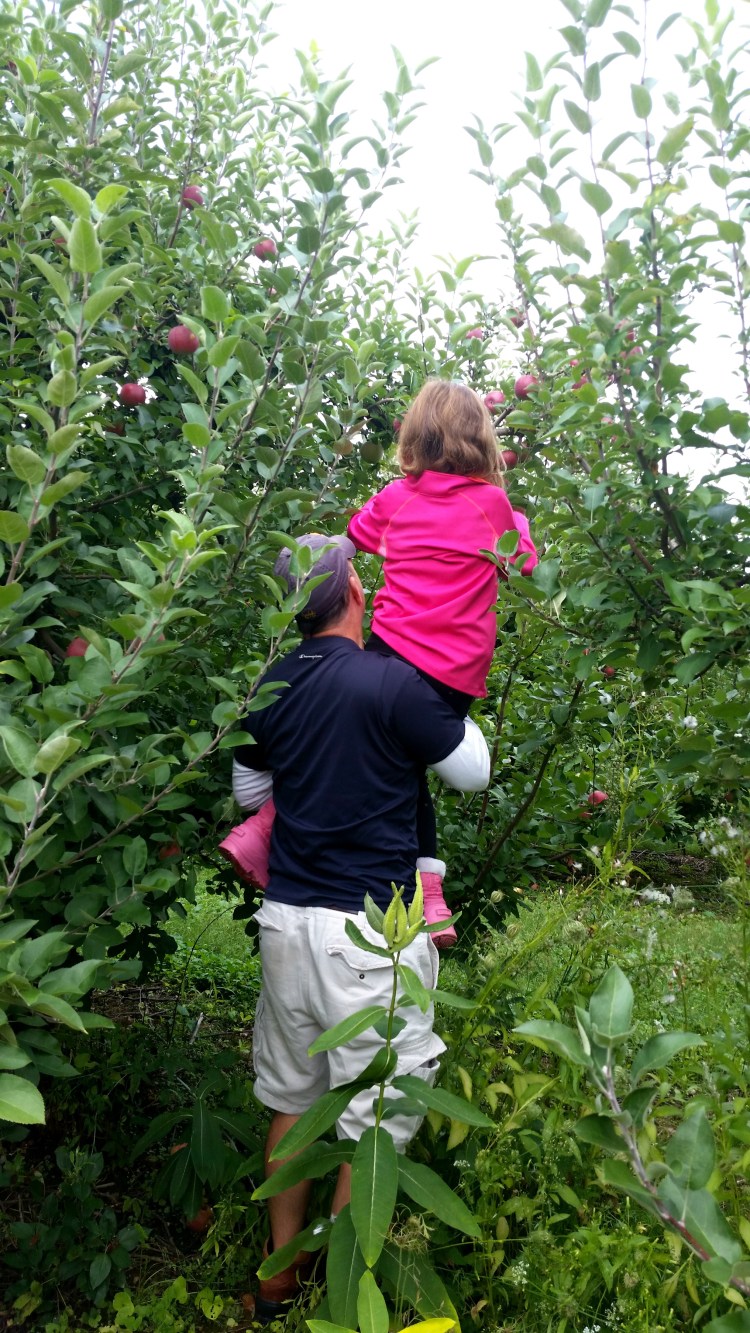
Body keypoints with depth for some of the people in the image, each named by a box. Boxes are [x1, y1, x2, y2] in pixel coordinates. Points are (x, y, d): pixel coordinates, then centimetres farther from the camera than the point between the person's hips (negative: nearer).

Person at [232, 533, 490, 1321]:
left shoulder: (270, 688, 3)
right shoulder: (393, 683, -16)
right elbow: (472, 772, -2)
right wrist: (451, 702, 12)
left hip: (286, 921, 7)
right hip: (368, 934, -6)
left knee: (290, 1100, 20)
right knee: (374, 1123, 8)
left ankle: (280, 1277, 36)